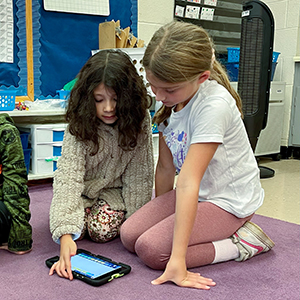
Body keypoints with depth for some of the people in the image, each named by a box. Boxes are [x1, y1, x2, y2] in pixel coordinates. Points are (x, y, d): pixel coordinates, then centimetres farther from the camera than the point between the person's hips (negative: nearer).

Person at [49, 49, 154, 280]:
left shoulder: (140, 119, -22)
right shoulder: (79, 125, -27)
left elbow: (140, 174, -14)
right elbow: (69, 175, -37)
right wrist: (66, 234, -48)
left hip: (116, 188, 0)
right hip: (83, 188, 1)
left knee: (102, 229, -22)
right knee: (77, 227, -20)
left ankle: (114, 209, 11)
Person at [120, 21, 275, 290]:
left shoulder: (213, 105, -29)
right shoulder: (169, 99, -4)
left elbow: (188, 182, -35)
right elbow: (166, 166, 3)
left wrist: (177, 260, -33)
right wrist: (158, 215, 9)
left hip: (229, 200, -8)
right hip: (197, 194, 8)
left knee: (151, 249, -20)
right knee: (129, 235, -6)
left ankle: (240, 242, -7)